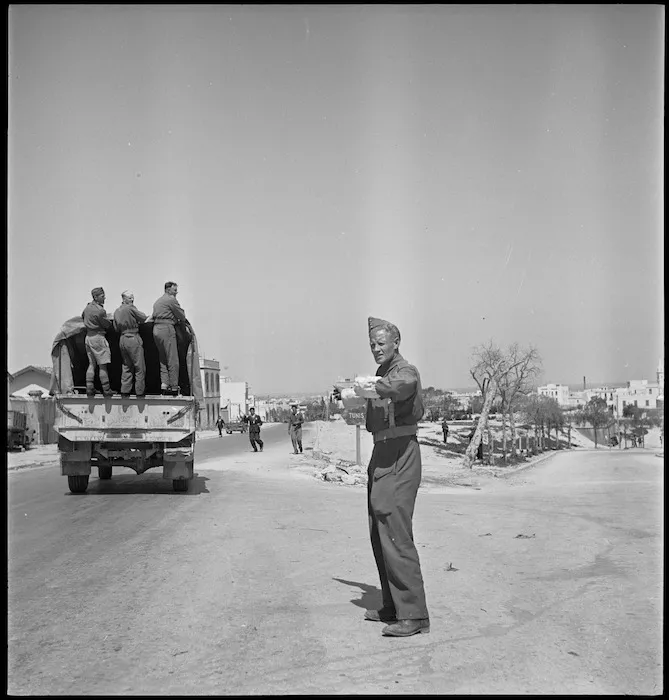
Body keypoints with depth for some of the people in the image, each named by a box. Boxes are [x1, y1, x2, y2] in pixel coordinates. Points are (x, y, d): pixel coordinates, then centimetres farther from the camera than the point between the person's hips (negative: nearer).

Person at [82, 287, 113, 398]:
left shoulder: (88, 306, 8)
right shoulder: (100, 310, -19)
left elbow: (82, 316, 27)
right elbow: (107, 325, -10)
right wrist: (109, 322, 11)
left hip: (88, 337, 8)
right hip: (98, 337, -8)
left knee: (91, 364, 12)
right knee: (103, 365, -3)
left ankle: (89, 388, 9)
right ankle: (106, 390, 0)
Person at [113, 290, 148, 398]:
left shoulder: (116, 311, 10)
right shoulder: (131, 308, -13)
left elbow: (116, 329, 15)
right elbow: (143, 318, -3)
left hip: (122, 339, 8)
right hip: (133, 339, -8)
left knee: (127, 367, 14)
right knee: (140, 368, 0)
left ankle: (124, 392, 12)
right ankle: (139, 393, 1)